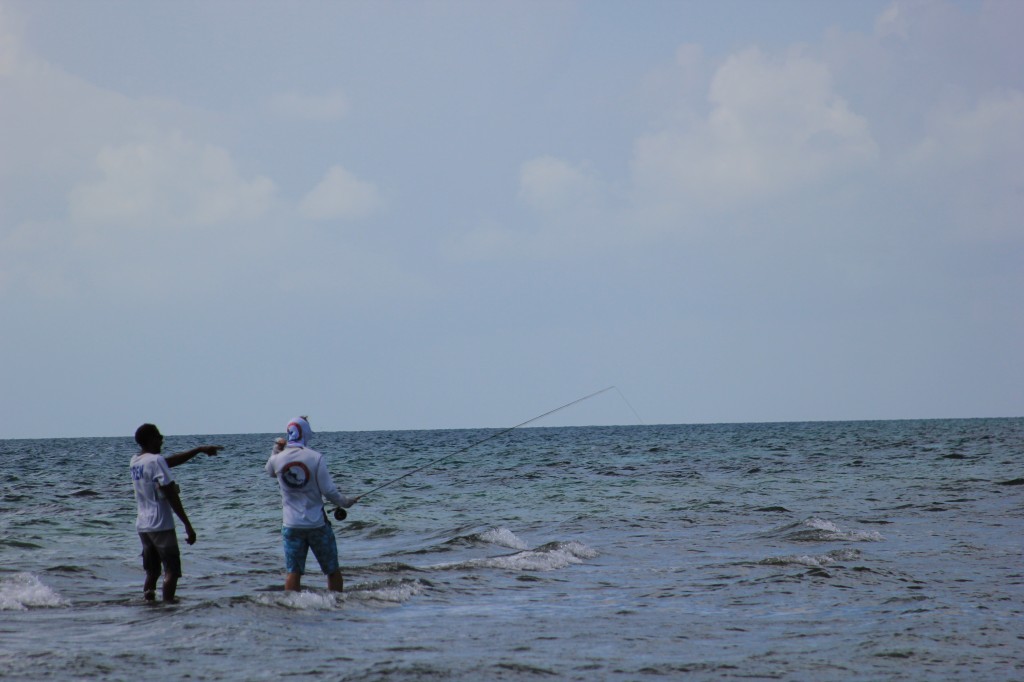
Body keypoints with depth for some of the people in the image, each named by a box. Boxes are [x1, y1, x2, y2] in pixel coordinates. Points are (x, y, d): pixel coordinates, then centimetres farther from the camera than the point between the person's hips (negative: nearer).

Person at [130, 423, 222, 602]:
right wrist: (188, 525, -14)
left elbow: (171, 461, 21)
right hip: (160, 525, -8)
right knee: (172, 570, -5)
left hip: (142, 525, 8)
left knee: (152, 572, 12)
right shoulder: (155, 461, -14)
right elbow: (171, 496, -16)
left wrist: (199, 450, 24)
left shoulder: (135, 461, 11)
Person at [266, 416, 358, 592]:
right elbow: (329, 491, -11)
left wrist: (277, 449, 24)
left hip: (292, 525, 2)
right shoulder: (316, 458, -13)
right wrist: (345, 502, 5)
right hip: (317, 523, -2)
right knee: (333, 570, 11)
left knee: (293, 572, 2)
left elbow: (270, 470, 20)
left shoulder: (278, 459, -6)